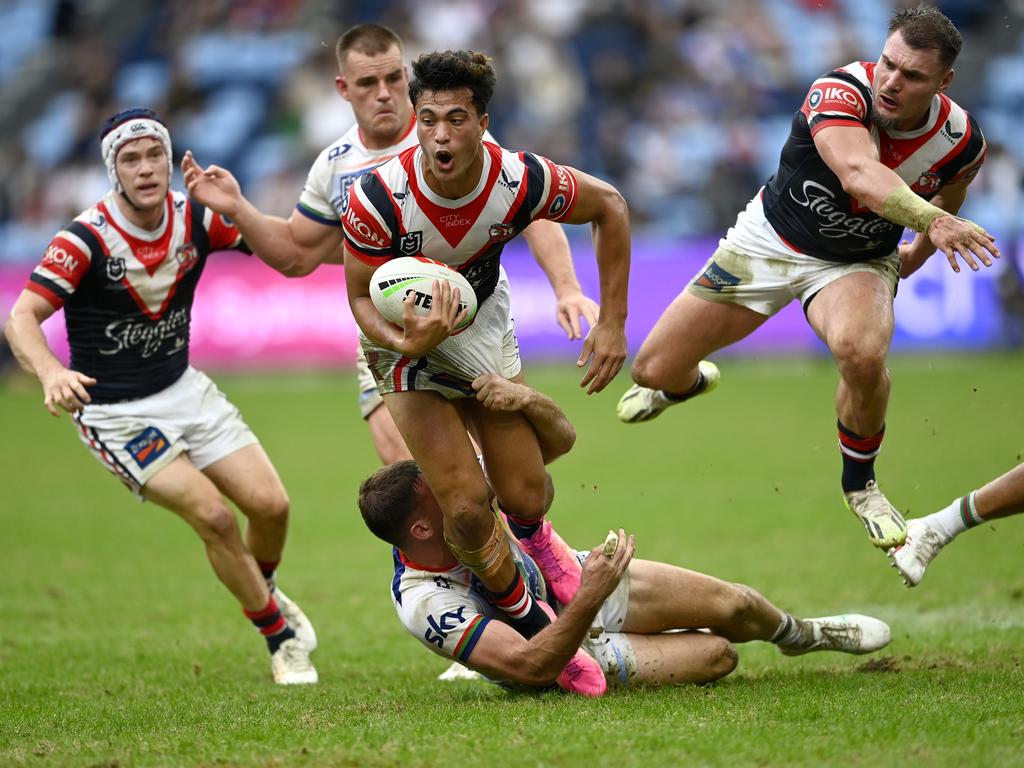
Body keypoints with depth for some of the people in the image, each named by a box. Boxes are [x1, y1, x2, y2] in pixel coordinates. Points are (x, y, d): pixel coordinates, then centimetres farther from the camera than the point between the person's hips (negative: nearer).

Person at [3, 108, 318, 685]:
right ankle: (282, 637, 4)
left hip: (184, 389, 5)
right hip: (115, 414, -5)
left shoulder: (195, 217, -8)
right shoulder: (86, 238, -22)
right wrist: (52, 373, -47)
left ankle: (266, 594, 31)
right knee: (214, 515, -17)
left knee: (270, 504, -3)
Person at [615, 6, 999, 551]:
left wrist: (918, 254, 23)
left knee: (862, 352, -35)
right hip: (771, 239, -1)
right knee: (654, 368, 3)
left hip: (858, 262, 1)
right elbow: (858, 174, -51)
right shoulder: (840, 92, -32)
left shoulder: (962, 141, -18)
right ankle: (692, 382, 45)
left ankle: (860, 481, -4)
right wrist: (929, 219, -67)